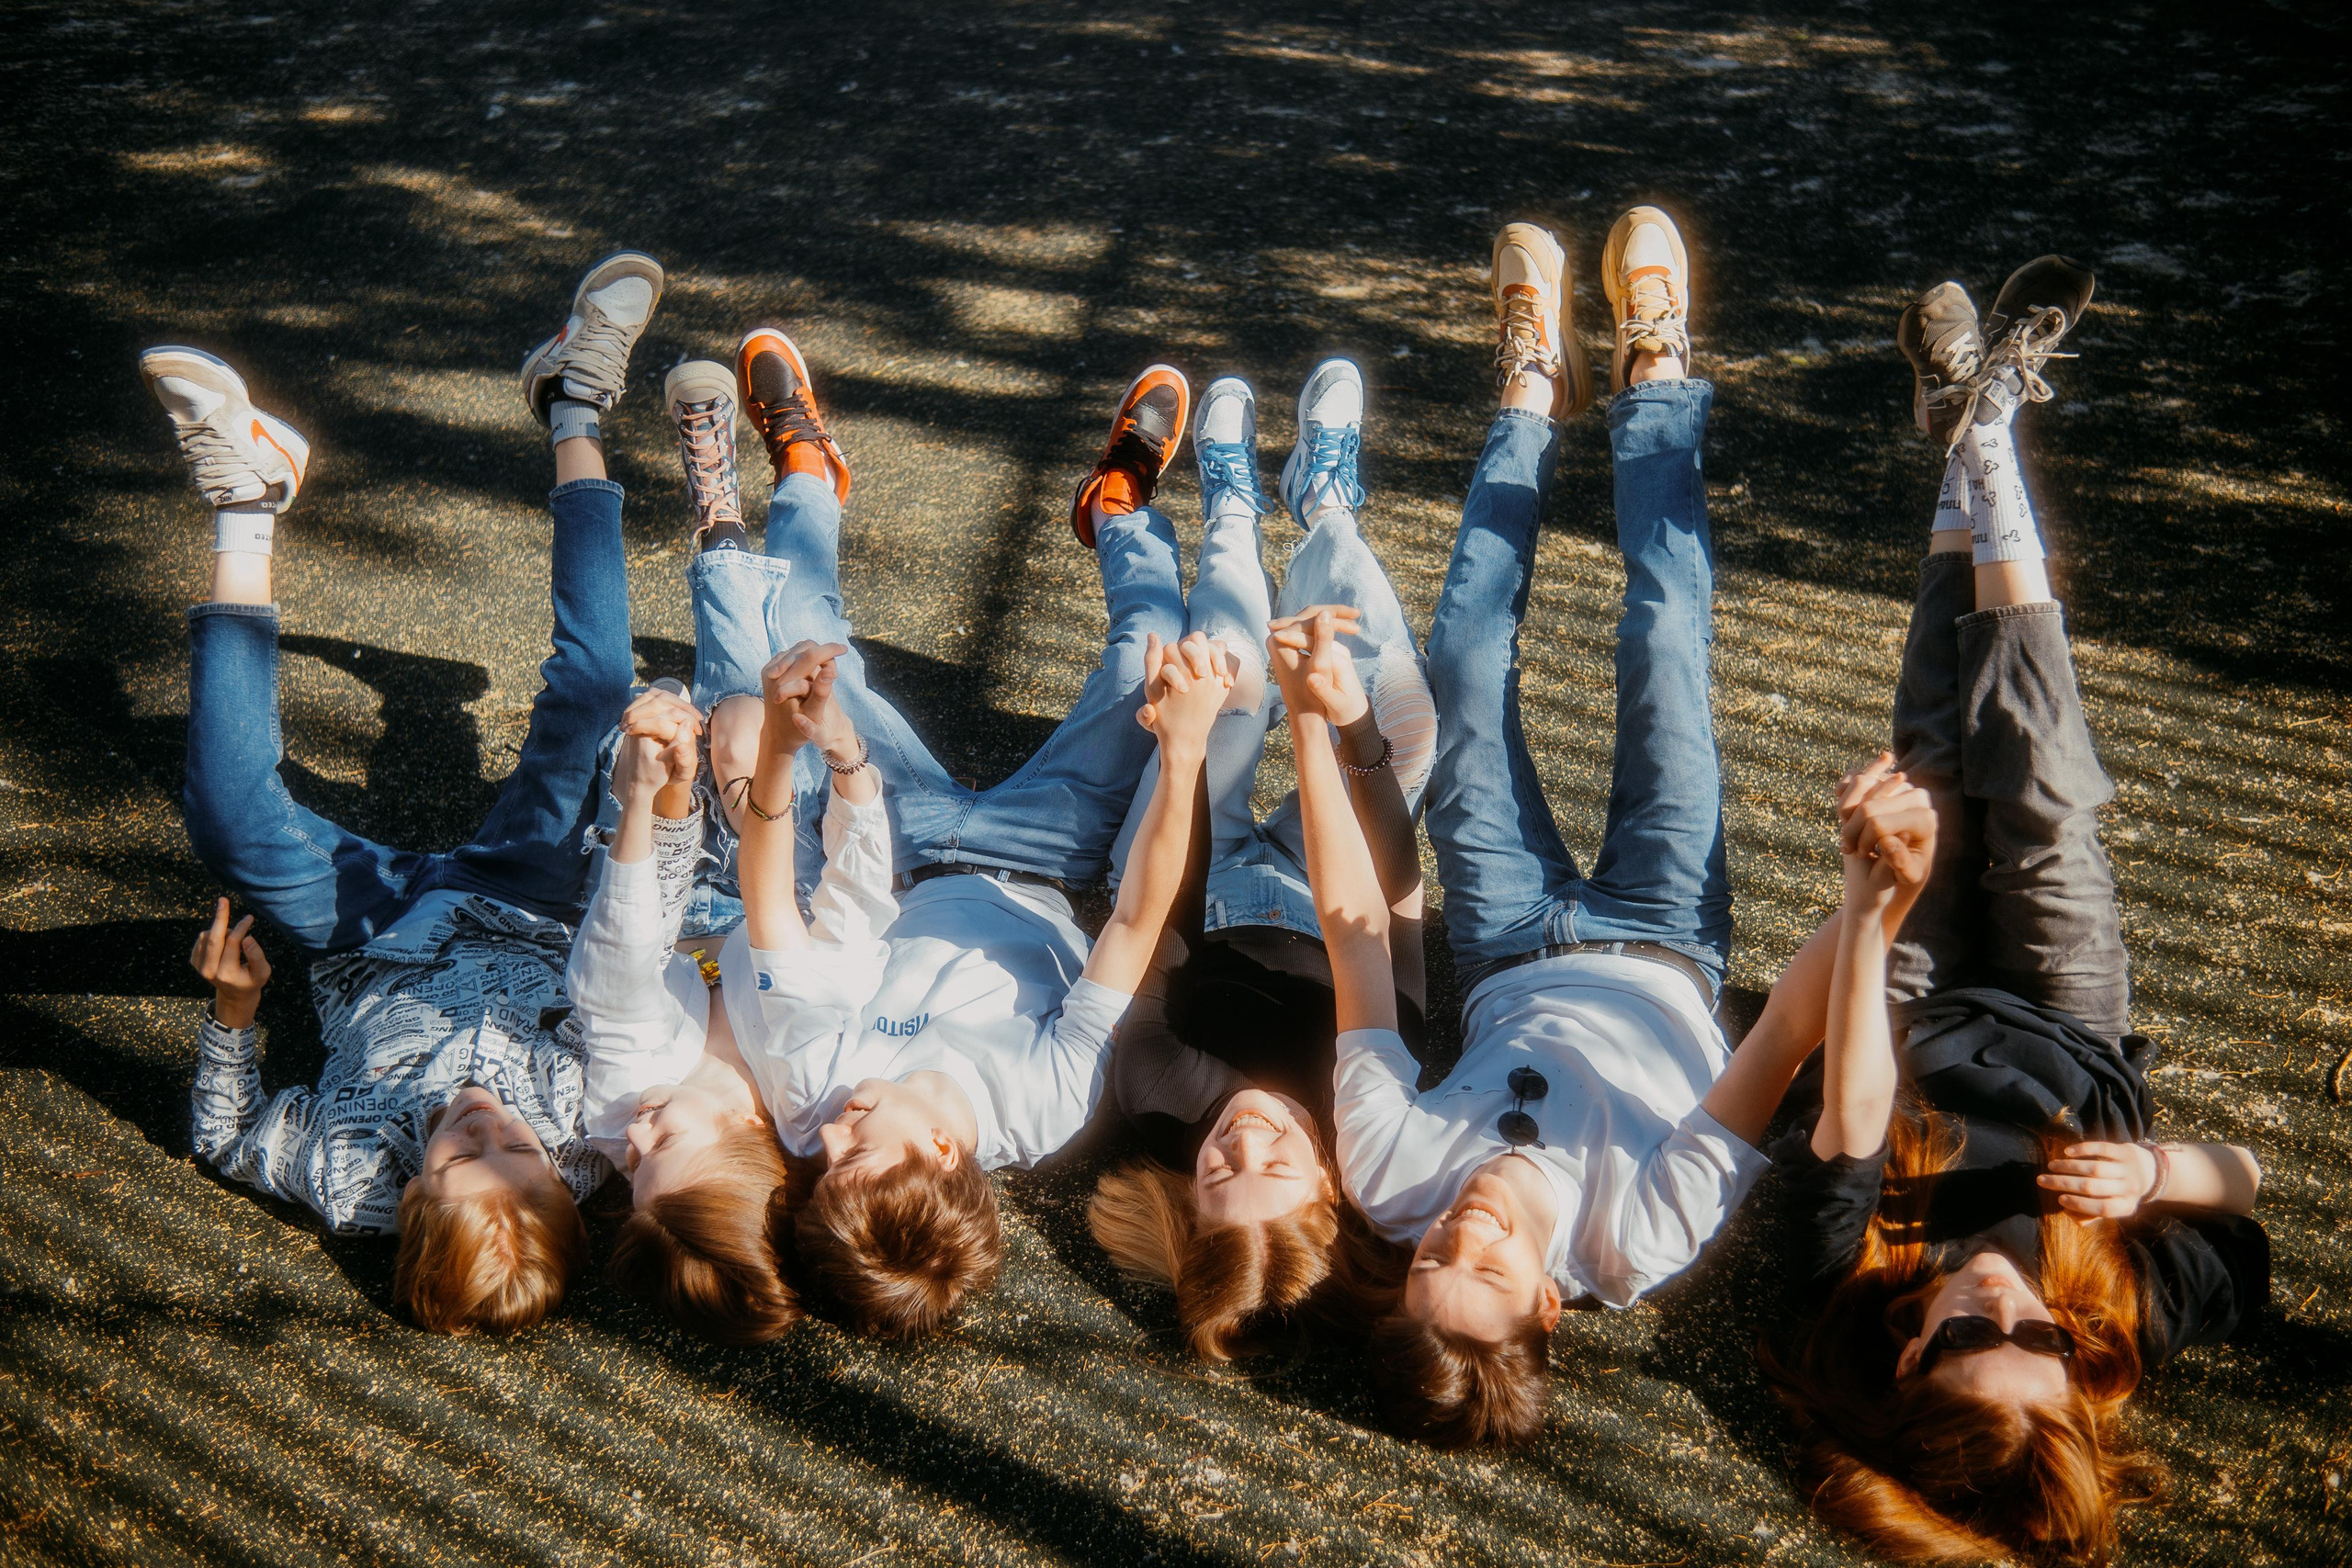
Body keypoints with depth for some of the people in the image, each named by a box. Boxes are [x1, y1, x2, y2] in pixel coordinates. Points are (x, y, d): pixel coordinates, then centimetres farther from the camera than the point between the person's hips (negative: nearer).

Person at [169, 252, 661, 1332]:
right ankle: (574, 415, 5)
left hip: (378, 943, -1)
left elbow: (225, 1139, -16)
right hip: (531, 916, 1)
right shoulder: (602, 1136, -38)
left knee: (238, 829, -30)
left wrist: (232, 1010, -30)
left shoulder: (351, 1181, -39)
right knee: (589, 697, -15)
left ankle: (247, 512, -14)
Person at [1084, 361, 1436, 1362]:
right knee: (1412, 714, -9)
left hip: (1219, 896, 0)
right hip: (1317, 907, 0)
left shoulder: (1155, 1098, -43)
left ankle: (1235, 516, 33)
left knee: (1227, 684, -6)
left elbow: (1167, 903, -36)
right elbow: (1390, 902, -37)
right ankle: (1323, 506, 26)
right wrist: (1355, 726, -46)